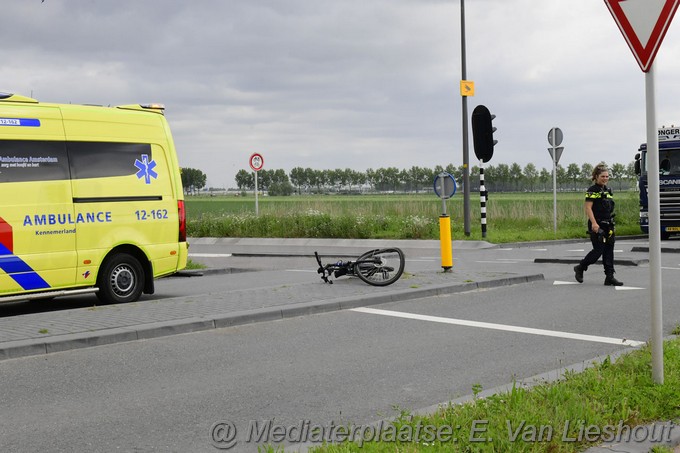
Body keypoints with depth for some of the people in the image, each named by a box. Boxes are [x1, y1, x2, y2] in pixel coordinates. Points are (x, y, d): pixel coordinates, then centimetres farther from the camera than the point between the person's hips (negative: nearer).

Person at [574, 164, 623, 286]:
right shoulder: (592, 190, -9)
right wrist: (594, 223, -25)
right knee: (598, 250, -8)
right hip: (597, 225, -8)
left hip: (608, 225, 8)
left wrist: (611, 225, 19)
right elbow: (588, 208, -15)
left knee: (609, 251, 4)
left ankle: (609, 277, 5)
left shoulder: (608, 190, 15)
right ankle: (580, 268, 11)